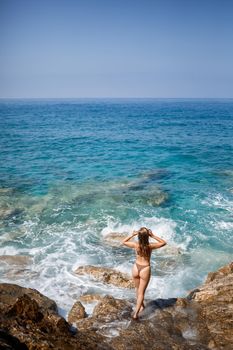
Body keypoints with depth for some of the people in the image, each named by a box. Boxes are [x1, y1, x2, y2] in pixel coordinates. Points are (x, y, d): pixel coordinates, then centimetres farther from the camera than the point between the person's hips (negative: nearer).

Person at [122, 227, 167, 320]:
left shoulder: (135, 245, -17)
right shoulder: (150, 246, -20)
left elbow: (123, 242, 1)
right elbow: (164, 243, -4)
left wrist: (132, 235, -6)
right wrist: (153, 236, -13)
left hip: (136, 268, 2)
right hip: (145, 269, -2)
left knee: (138, 289, 25)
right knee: (141, 292, 9)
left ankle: (141, 306, 45)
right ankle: (136, 313, 6)